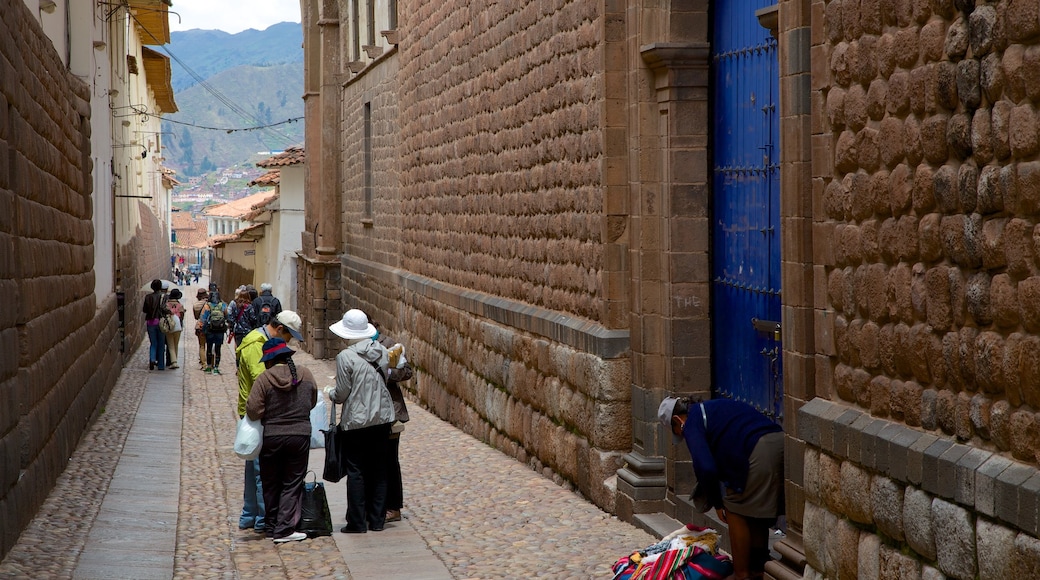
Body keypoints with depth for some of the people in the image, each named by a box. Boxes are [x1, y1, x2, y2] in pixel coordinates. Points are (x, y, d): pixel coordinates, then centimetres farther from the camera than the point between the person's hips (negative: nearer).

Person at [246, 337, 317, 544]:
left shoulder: (264, 379, -13)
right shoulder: (306, 376, -2)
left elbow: (253, 410, -15)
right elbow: (312, 402, 11)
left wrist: (269, 413, 5)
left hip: (271, 437, -1)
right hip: (300, 436, 2)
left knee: (271, 484, 15)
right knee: (292, 484, 6)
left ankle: (274, 524, 24)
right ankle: (284, 529, -1)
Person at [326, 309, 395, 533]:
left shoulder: (345, 357, -15)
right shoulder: (381, 351, 1)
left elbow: (342, 394, -11)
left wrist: (330, 392, 10)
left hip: (356, 420, -5)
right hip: (382, 416, 5)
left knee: (356, 472, 3)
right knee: (379, 470, 12)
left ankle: (357, 522, 5)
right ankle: (377, 520, 16)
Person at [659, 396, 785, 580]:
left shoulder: (692, 423, 5)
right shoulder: (713, 408, 31)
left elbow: (705, 467, -7)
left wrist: (717, 502, 8)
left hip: (759, 453, -8)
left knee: (736, 511, 7)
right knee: (756, 513, 21)